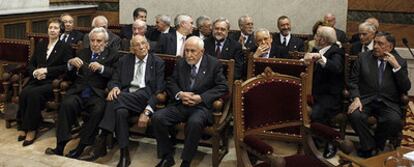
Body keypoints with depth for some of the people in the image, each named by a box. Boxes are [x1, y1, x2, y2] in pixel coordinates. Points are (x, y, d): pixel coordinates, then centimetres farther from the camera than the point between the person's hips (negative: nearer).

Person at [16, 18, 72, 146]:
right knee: (24, 93, -27)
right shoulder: (40, 45, 22)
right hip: (37, 80, 5)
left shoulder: (65, 47, 6)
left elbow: (66, 67, -7)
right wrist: (35, 72, -5)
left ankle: (31, 129, -20)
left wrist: (47, 70, -13)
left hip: (53, 82, -4)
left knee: (34, 93, -32)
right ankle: (23, 126, -16)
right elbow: (31, 64, 19)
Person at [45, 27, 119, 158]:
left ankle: (80, 147, -22)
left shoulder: (112, 54, 12)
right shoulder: (83, 52, 23)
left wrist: (101, 68, -17)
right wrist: (70, 63, -1)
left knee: (98, 110, -33)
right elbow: (71, 75, 20)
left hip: (97, 94, -3)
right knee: (66, 104, -29)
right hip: (78, 92, 3)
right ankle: (60, 146, -24)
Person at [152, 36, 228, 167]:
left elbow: (222, 87, -5)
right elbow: (171, 83, 13)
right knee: (157, 118, -19)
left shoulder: (214, 64, 0)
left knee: (194, 122, -38)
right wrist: (180, 94, -10)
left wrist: (201, 98, -16)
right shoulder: (180, 63, 13)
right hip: (180, 104, 5)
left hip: (202, 106, -4)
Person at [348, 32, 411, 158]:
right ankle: (369, 147, -5)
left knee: (395, 121, -30)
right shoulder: (363, 57, 8)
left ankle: (377, 144, 1)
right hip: (365, 99, 0)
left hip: (388, 102, 0)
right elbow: (353, 80, 5)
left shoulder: (400, 62, 8)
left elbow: (406, 88, 0)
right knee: (355, 115, -30)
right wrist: (356, 98, -12)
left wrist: (396, 66, -11)